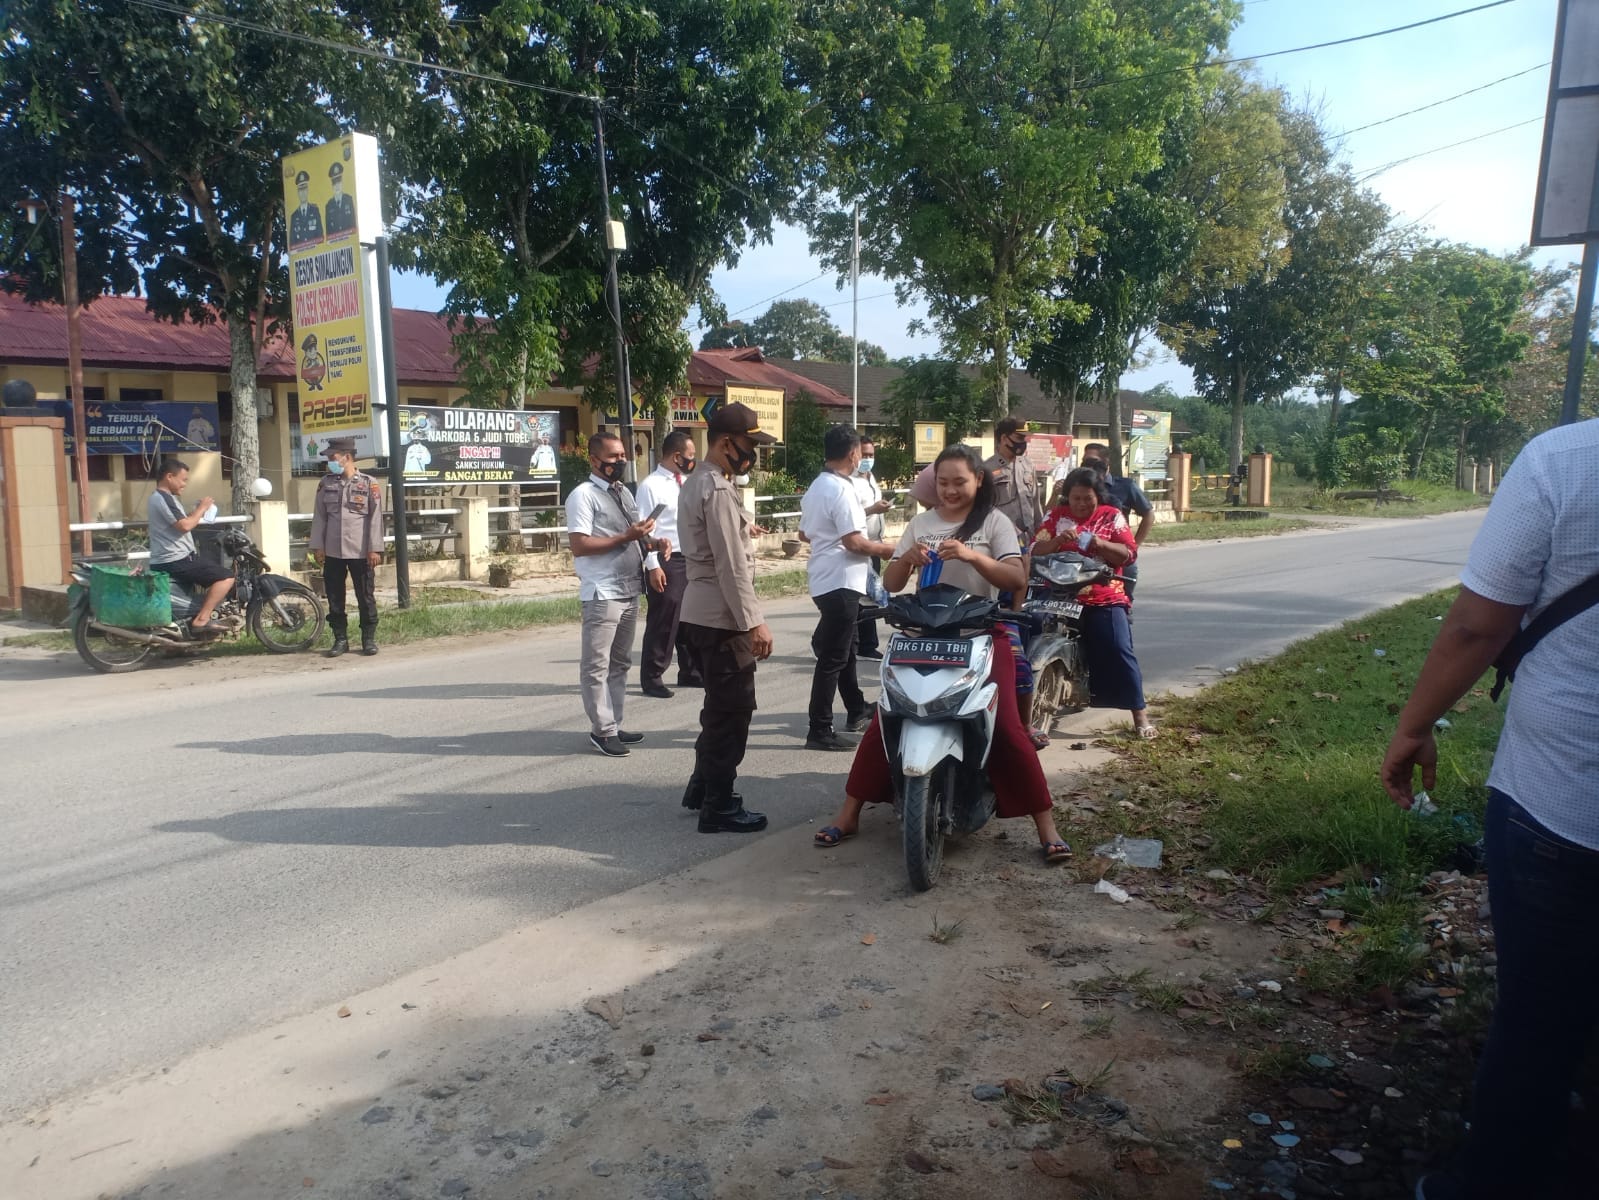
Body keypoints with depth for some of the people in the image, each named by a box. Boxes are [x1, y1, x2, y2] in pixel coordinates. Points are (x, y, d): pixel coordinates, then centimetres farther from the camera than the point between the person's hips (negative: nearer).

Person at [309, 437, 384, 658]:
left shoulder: (369, 483, -3)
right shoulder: (326, 483, 8)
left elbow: (375, 518, -5)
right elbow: (319, 516, 10)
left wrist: (375, 549, -9)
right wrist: (317, 545, 4)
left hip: (360, 552, -4)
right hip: (332, 552, 4)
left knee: (366, 597, 3)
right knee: (334, 598, 7)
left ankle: (369, 639, 13)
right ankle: (340, 639, 16)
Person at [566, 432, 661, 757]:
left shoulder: (623, 492, 16)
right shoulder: (583, 495, -10)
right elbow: (579, 546, -18)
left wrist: (652, 544, 3)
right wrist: (626, 537, -20)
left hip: (630, 592, 9)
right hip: (602, 595, -9)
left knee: (619, 663, 14)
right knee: (597, 666, -1)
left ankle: (613, 725, 23)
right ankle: (602, 730, 6)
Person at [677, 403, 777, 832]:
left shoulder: (695, 483, 14)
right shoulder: (718, 491, -18)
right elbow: (732, 567, -22)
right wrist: (754, 622, -21)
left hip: (701, 614, 10)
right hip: (722, 618, -10)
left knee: (720, 707, 21)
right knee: (732, 712, -1)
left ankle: (702, 788, 32)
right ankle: (719, 808, 8)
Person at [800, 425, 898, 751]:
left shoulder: (816, 487, 12)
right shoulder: (842, 490, -18)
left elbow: (804, 533, 20)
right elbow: (854, 543, -22)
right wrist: (886, 549, -7)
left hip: (824, 578, 10)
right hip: (841, 581, -10)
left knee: (843, 649, 21)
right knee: (833, 658, -6)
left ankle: (856, 710, 35)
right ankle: (819, 730, -2)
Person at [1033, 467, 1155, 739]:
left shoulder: (1111, 516, 6)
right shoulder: (1055, 517, 8)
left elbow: (1128, 554, -2)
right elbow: (1035, 552, -1)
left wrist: (1100, 544, -19)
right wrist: (1059, 540, -19)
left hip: (1105, 599, -1)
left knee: (1119, 653, -9)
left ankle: (1140, 713, -2)